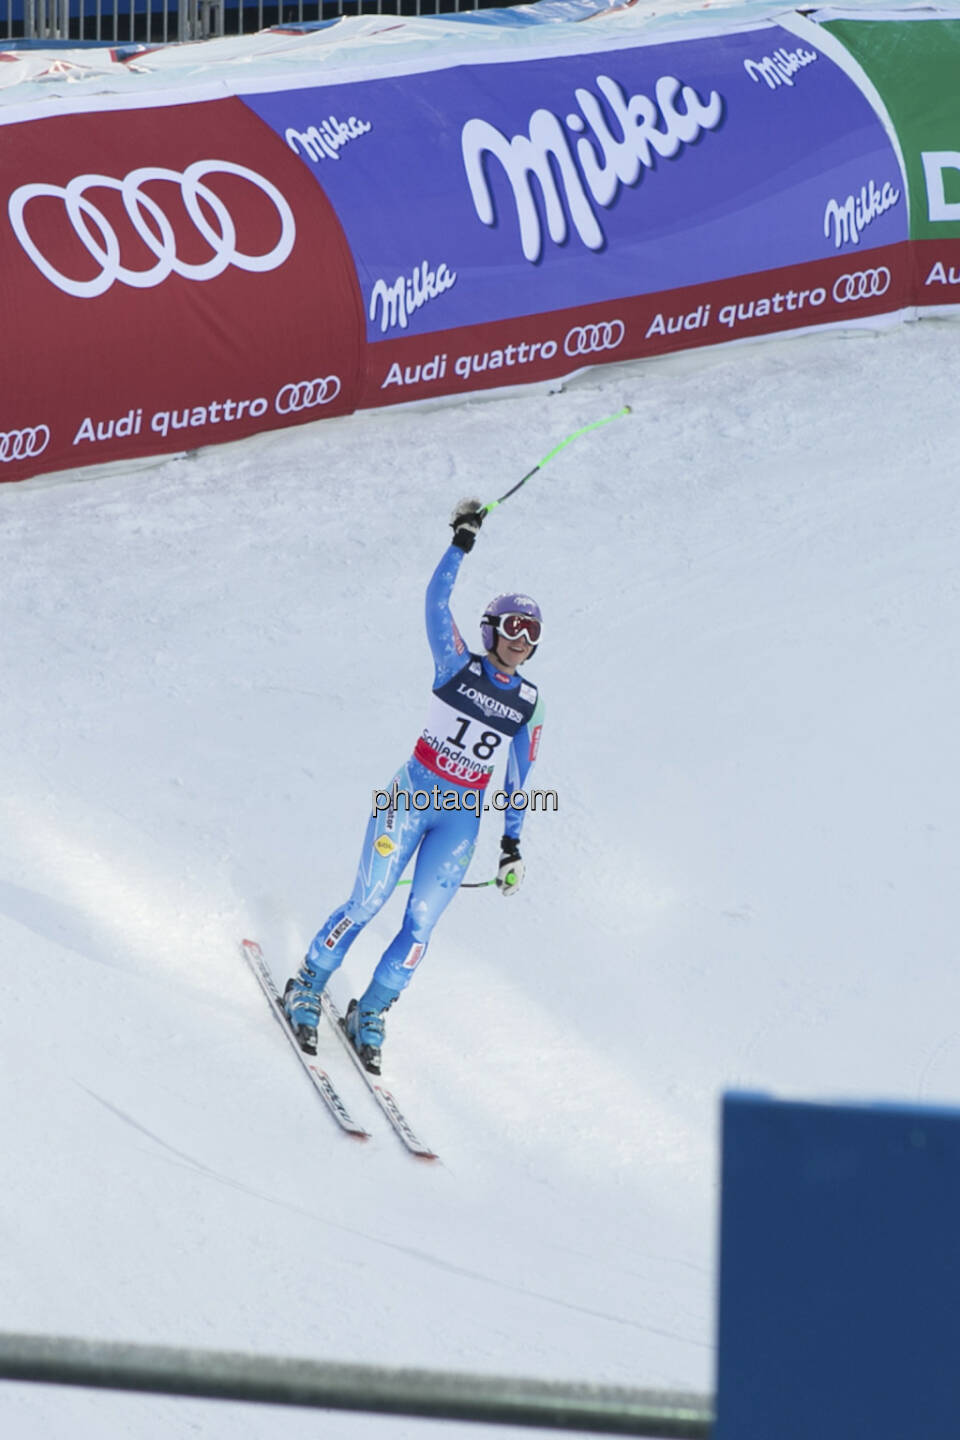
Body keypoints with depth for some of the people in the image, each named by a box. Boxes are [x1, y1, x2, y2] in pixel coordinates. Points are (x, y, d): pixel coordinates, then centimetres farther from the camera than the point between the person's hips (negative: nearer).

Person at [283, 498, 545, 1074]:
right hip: (411, 794, -3)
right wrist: (462, 544, -25)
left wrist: (512, 844, 11)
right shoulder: (458, 665, -3)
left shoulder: (529, 703, 6)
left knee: (421, 922, -6)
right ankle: (308, 986, 9)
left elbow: (518, 778, 13)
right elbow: (437, 602, -17)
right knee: (368, 902, -9)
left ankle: (370, 1015, 8)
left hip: (461, 818, 3)